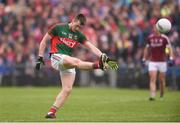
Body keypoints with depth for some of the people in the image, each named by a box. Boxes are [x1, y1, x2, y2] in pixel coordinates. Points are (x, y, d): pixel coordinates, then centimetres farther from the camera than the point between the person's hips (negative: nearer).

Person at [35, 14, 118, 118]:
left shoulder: (79, 35, 12)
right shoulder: (58, 28, 0)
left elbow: (91, 47, 2)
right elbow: (44, 41, 4)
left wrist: (105, 57, -13)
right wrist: (40, 58, -2)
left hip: (68, 64, 6)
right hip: (57, 57, -6)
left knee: (67, 89, -7)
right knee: (76, 62, -32)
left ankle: (51, 112, -4)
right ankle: (99, 65, -58)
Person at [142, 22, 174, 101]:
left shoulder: (164, 38, -7)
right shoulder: (150, 38, 3)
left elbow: (169, 48, -9)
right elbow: (147, 49, 16)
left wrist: (171, 59, -21)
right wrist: (144, 59, 15)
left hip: (162, 62, -2)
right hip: (152, 62, 2)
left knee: (162, 80, 7)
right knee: (152, 79, -11)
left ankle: (162, 94, 30)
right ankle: (152, 96, -17)